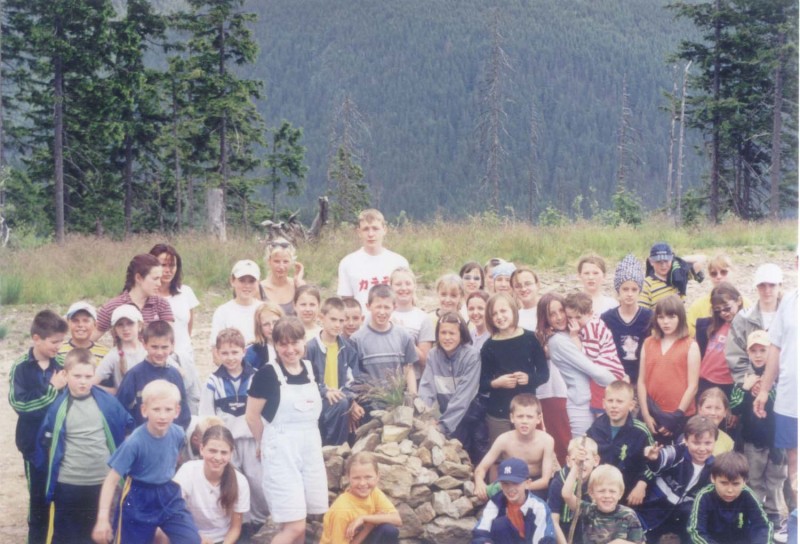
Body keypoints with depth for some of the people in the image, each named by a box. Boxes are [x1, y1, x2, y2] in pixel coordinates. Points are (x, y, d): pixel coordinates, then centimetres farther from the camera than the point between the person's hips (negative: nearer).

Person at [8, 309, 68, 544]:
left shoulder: (61, 364, -2)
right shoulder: (21, 367, -10)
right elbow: (20, 403, -19)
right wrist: (52, 388, -20)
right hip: (36, 443, -3)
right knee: (40, 494, 7)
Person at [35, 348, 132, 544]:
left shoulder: (108, 402, -3)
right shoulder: (58, 406, -9)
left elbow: (128, 426, 10)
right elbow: (44, 441, 1)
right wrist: (51, 469, 3)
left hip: (104, 482, 2)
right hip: (68, 485, -2)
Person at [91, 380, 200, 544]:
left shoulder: (178, 434, -12)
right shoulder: (134, 442, -25)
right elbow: (111, 480, -22)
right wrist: (103, 518, -25)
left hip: (168, 495, 4)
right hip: (138, 500, -3)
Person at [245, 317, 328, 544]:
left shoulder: (309, 369, 6)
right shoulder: (267, 373, -12)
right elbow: (251, 415, -6)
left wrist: (311, 439, 14)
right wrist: (266, 444, 7)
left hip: (311, 449, 6)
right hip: (281, 451, -6)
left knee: (299, 524, 10)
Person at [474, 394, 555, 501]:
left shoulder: (546, 440, -20)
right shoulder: (504, 440, -17)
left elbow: (546, 480, -22)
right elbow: (481, 468, -12)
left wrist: (526, 486, -44)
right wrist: (479, 482, -37)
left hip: (536, 485, -1)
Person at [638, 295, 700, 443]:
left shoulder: (690, 346, -1)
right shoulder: (648, 344, 9)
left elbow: (692, 386, -6)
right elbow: (641, 381, 6)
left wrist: (677, 417, -10)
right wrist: (645, 414, -2)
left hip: (680, 417, -3)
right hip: (652, 416, 3)